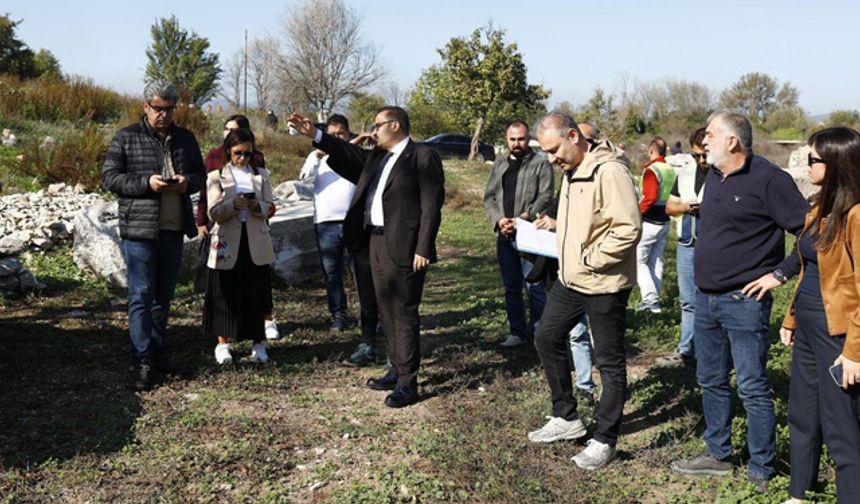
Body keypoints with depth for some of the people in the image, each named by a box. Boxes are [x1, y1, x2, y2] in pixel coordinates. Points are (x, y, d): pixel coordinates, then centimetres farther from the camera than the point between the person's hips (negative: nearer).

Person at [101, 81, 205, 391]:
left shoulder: (185, 139, 12)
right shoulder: (126, 138, -1)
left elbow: (200, 175, 17)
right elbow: (109, 176, -4)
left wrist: (188, 181, -7)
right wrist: (146, 183, -18)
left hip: (174, 229, 5)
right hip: (139, 229, -5)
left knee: (164, 295, 14)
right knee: (141, 295, -6)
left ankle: (158, 351, 26)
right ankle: (142, 362, -3)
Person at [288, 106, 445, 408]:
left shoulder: (423, 157, -9)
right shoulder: (377, 158, 17)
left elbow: (431, 205, -14)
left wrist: (423, 249, -19)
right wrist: (314, 135, 5)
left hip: (403, 248, -8)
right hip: (376, 243, 9)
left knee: (404, 314, -5)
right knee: (387, 312, 14)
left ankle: (408, 383, 2)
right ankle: (397, 370, 26)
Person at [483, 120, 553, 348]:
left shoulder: (541, 164, 0)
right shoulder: (499, 166, 16)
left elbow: (545, 197, -10)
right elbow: (489, 197, 10)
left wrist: (523, 218, -21)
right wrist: (499, 220, -8)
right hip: (504, 235, 6)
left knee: (534, 286, -6)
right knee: (511, 287, 12)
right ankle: (517, 332, 22)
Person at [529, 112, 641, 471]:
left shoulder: (609, 171, -20)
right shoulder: (571, 170, 10)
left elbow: (628, 229, -25)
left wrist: (589, 259, -19)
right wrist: (555, 226, 6)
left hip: (603, 285, -10)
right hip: (569, 279, 10)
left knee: (609, 362, 4)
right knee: (547, 337, 16)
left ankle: (604, 440, 17)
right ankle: (566, 418, 31)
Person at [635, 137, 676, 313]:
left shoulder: (651, 170, -17)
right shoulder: (671, 170, 9)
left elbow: (650, 197, -26)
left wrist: (637, 212, -14)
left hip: (649, 222, -8)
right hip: (665, 222, 8)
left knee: (638, 261, -1)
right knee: (656, 261, 15)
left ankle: (651, 299, -11)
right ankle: (653, 298, 20)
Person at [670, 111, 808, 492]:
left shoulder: (767, 179, -15)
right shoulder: (714, 177, 10)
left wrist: (780, 273, -15)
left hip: (744, 302, -8)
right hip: (706, 299, 8)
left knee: (752, 388, 0)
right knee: (711, 381, 16)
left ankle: (761, 471, 13)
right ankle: (718, 454, 31)